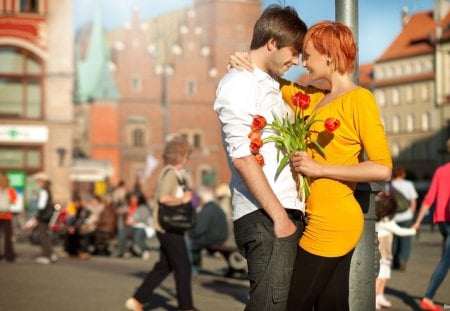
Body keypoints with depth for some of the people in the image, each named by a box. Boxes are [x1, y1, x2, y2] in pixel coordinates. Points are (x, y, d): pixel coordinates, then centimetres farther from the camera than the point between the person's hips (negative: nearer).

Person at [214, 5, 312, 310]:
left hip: (287, 212, 9)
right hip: (264, 217, -9)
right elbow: (242, 156, -15)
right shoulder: (239, 83, -7)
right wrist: (278, 216, -17)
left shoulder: (271, 85, 20)